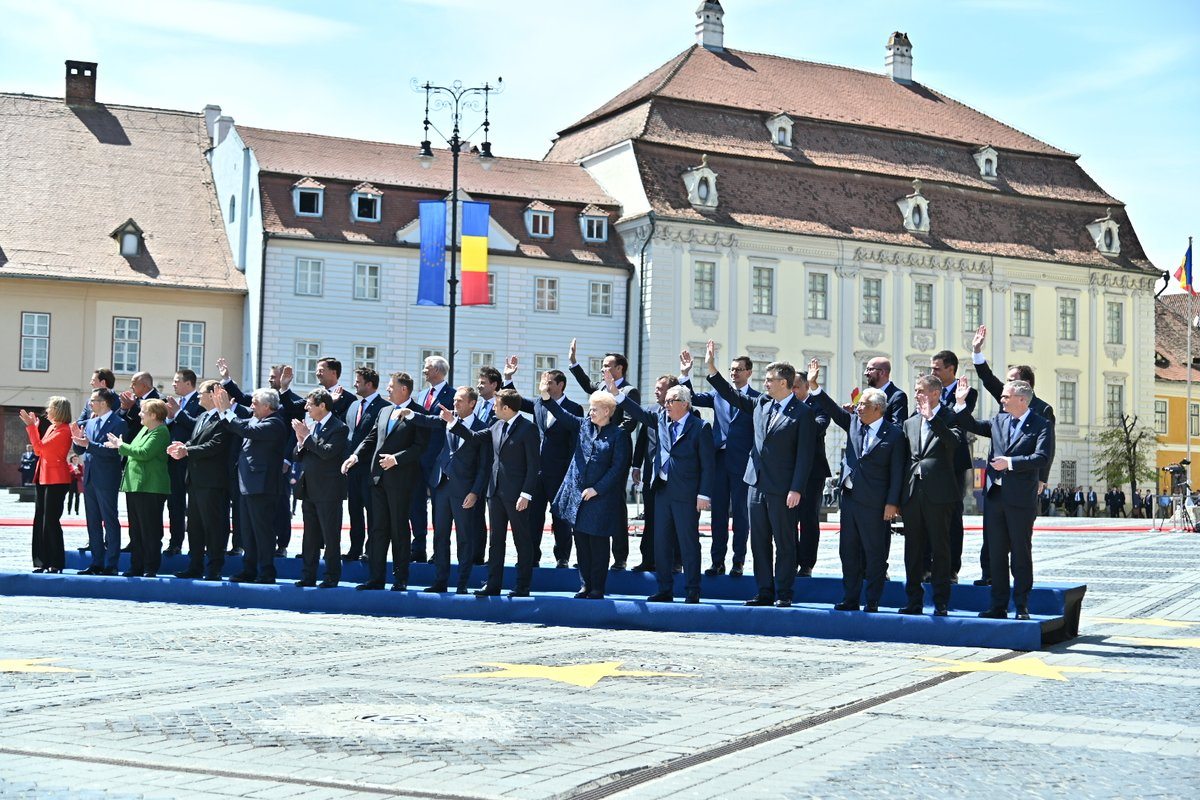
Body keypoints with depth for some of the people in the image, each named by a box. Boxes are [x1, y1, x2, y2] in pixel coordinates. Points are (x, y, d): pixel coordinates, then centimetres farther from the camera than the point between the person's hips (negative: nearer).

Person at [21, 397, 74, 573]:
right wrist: (33, 427, 13)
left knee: (51, 521, -7)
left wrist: (30, 426, -14)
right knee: (39, 520, 8)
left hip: (56, 480, -9)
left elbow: (40, 447, -18)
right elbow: (39, 450, 16)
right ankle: (42, 561, 13)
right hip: (43, 478, 9)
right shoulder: (51, 427, 16)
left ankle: (55, 564, -1)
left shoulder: (64, 430, -13)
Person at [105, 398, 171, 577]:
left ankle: (151, 568, 1)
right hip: (134, 485, 10)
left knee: (149, 530, -4)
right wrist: (120, 447, 11)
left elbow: (144, 453, -21)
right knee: (135, 530, 12)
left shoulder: (161, 432, -12)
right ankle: (136, 567, 18)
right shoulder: (144, 428, 17)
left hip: (150, 487, -10)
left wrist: (122, 446, -10)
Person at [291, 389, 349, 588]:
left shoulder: (339, 428, -9)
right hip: (309, 489, 8)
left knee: (330, 536, -2)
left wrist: (307, 436, -17)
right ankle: (308, 576, 17)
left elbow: (327, 452, -23)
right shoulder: (311, 427, 15)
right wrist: (300, 441, -4)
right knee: (309, 536, 11)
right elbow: (298, 457, 16)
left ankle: (331, 577, 5)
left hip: (328, 491, -8)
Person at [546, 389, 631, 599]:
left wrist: (596, 489, -13)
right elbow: (561, 415, 2)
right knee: (581, 542, 9)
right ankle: (585, 585, 18)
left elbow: (618, 468, -10)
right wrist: (546, 396, -13)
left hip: (601, 496, -5)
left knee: (598, 544, 0)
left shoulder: (618, 434, -7)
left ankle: (597, 589, 9)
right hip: (577, 492, 5)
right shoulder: (583, 425, 9)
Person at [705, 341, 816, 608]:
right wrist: (711, 368, 13)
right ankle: (765, 592, 18)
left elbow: (804, 455, -12)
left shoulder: (803, 413, -9)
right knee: (759, 542, 10)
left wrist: (796, 489, -17)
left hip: (783, 490, -7)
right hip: (757, 485, 7)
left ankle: (783, 594, 10)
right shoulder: (761, 404, 10)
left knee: (784, 544, 2)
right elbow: (733, 396, 20)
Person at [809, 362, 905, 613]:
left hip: (875, 503, -6)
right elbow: (833, 410, 5)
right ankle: (850, 599, 19)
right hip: (850, 498, 6)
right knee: (849, 551, 11)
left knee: (875, 554, 2)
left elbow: (897, 472, -9)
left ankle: (872, 602, 10)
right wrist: (814, 387, -5)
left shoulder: (894, 435, -8)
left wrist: (892, 503, -13)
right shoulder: (853, 423, 9)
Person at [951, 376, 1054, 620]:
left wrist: (1010, 462, -17)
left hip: (1021, 499, -5)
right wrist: (961, 403, 8)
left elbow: (1041, 458, -15)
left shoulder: (1041, 425, -5)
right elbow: (971, 425, 21)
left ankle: (1021, 607, 10)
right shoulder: (998, 421, 11)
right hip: (995, 496, 5)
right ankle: (998, 606, 15)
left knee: (1021, 554, 3)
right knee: (996, 554, 9)